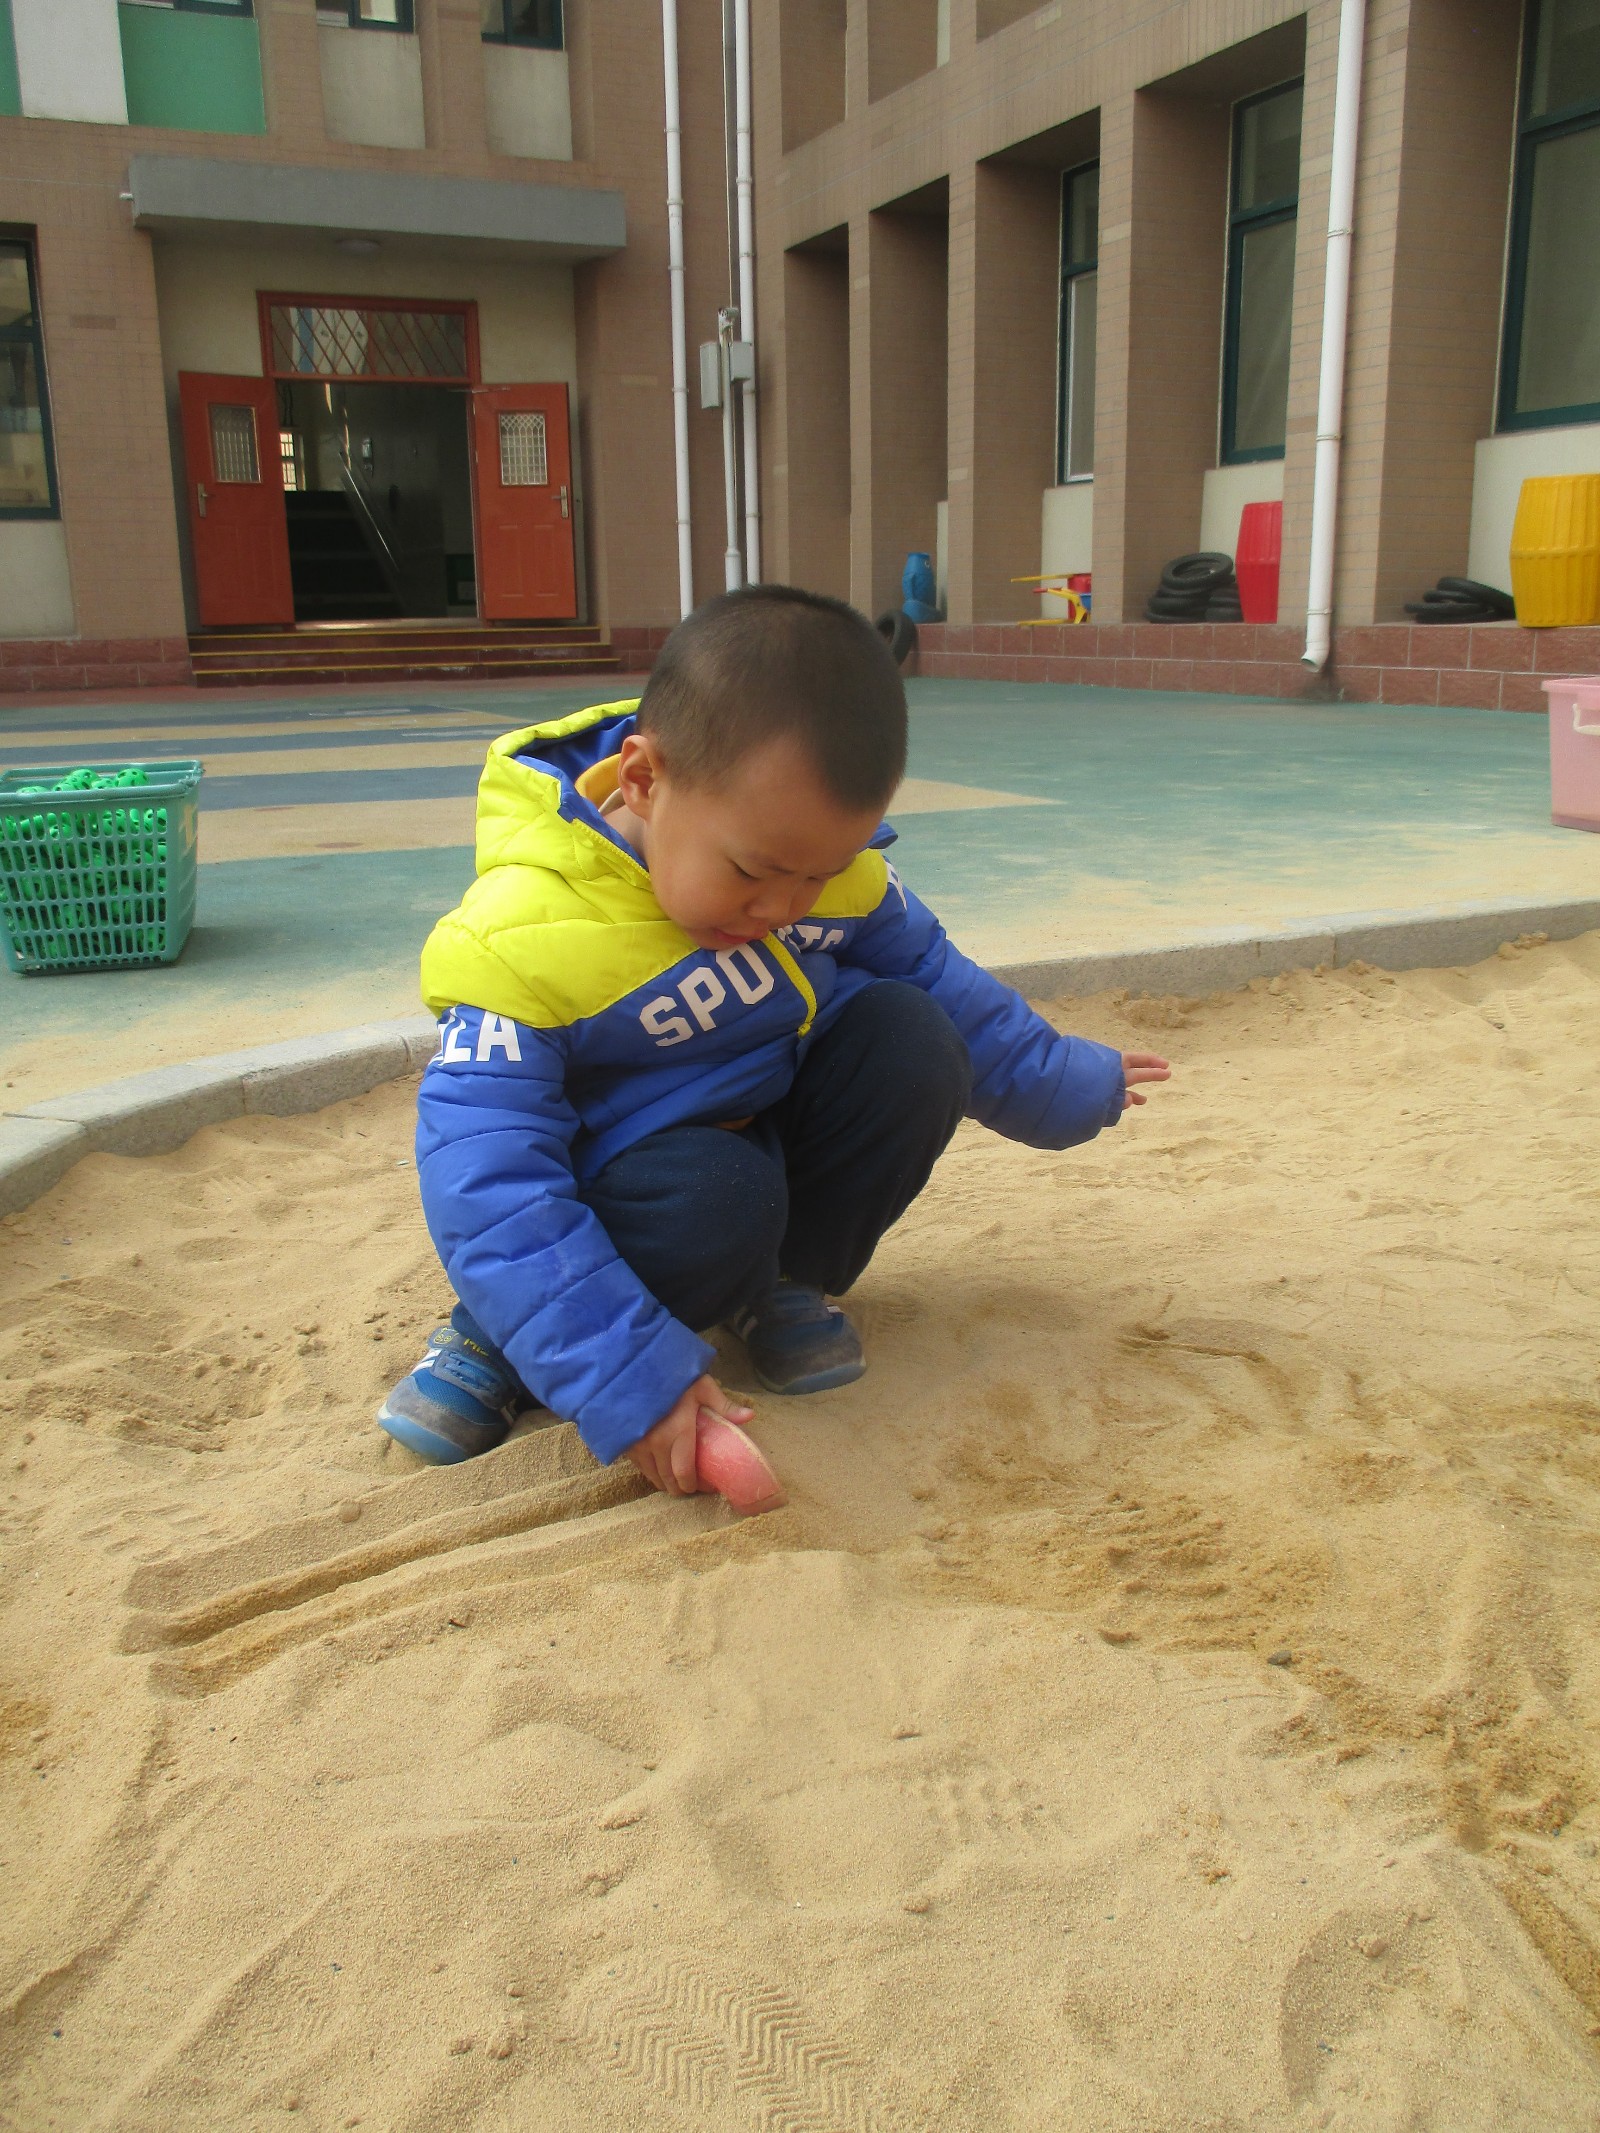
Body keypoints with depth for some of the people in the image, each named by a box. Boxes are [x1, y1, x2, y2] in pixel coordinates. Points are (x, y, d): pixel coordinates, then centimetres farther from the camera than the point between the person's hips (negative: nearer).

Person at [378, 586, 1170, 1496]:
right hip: (636, 1173, -5)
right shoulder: (523, 938, -31)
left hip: (780, 1130, 6)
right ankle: (501, 1336, -8)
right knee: (714, 1202, -38)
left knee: (912, 1041, -19)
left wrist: (1062, 1084, 15)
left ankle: (792, 1281, 2)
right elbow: (493, 1188, -34)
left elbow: (933, 976, 7)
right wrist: (631, 1384, -40)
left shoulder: (830, 864, -12)